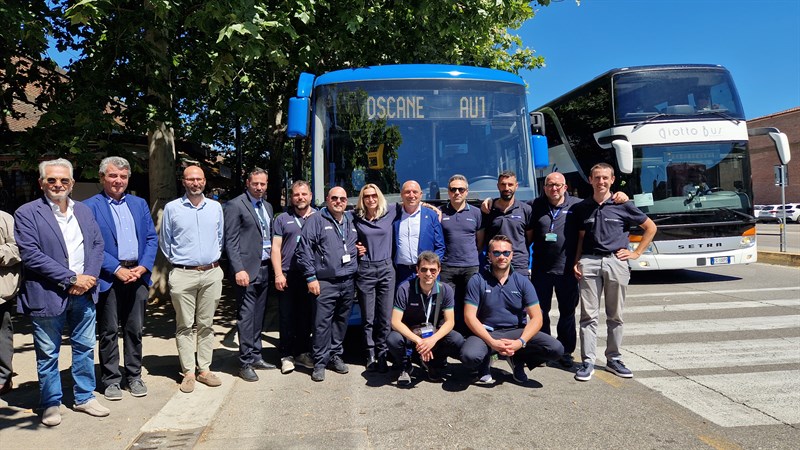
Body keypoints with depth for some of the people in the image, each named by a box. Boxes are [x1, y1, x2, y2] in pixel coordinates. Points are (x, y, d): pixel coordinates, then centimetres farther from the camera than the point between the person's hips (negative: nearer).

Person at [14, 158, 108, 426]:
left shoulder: (83, 211, 10)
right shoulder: (27, 213, -7)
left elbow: (97, 244, 8)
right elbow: (30, 255, -15)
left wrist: (89, 277, -9)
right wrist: (71, 279, -17)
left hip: (83, 292, 5)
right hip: (47, 295, -4)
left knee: (85, 347, 13)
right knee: (48, 353, 8)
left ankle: (84, 398, 27)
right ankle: (51, 404, 24)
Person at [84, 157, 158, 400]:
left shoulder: (139, 204, 12)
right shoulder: (90, 206, -2)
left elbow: (152, 238, 8)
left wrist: (143, 267, -6)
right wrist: (117, 270, -15)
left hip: (138, 275, 4)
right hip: (108, 278, -4)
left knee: (135, 330, 11)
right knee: (109, 332, 5)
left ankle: (134, 376, 22)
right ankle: (111, 380, 17)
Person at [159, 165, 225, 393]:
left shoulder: (215, 207, 8)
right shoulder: (172, 208, 0)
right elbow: (165, 242, 9)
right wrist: (176, 261, 11)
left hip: (212, 273, 2)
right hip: (183, 274, -2)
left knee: (206, 324, 9)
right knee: (185, 325, 2)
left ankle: (204, 369, 16)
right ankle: (188, 372, 9)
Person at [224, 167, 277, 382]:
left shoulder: (267, 206, 16)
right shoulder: (235, 206, -6)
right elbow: (231, 241, -11)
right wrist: (239, 269, -18)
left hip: (264, 268, 7)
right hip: (247, 270, -7)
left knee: (258, 316, 14)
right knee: (246, 317, -3)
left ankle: (256, 356, 23)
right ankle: (245, 363, 4)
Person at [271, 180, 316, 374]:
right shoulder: (282, 219, 7)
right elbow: (276, 247, 3)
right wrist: (278, 274, -6)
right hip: (287, 275, -1)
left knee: (306, 315, 8)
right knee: (287, 317, 3)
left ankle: (302, 352, 21)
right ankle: (286, 355, 13)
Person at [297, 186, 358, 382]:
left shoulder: (351, 222, 16)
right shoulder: (316, 220, -3)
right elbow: (305, 249, -8)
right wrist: (311, 277, -12)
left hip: (348, 282, 6)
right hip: (325, 283, -5)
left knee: (341, 321, 12)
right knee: (322, 323, -5)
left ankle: (335, 356, 25)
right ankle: (320, 362, 5)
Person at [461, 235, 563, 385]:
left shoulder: (522, 281, 0)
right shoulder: (478, 281, -5)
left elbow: (536, 318, -5)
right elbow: (469, 316, -11)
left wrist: (521, 342, -22)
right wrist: (492, 342, -23)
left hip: (516, 331, 2)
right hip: (487, 333, -2)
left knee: (556, 349, -19)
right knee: (469, 356, -35)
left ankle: (517, 360, 11)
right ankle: (485, 362, 6)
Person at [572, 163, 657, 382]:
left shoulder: (623, 206, 4)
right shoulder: (581, 208, 10)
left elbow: (650, 227, 12)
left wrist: (636, 253, 6)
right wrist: (576, 262, 2)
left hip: (616, 262, 0)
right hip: (589, 262, 1)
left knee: (615, 316, 8)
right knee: (588, 315, -1)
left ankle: (614, 359, 19)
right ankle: (588, 361, 3)